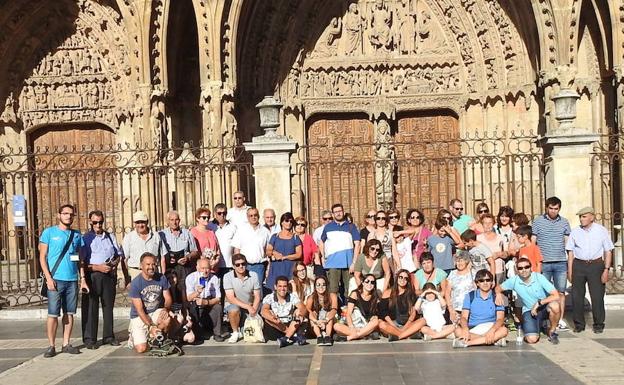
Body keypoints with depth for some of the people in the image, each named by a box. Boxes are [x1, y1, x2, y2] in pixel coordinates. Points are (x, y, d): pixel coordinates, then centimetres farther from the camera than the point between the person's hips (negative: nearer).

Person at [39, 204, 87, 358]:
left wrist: (83, 279, 8)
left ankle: (66, 344, 13)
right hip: (55, 280, -4)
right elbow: (42, 257, -1)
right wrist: (48, 278, -10)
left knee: (69, 313, 6)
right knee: (53, 314, -3)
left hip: (72, 280, 4)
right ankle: (51, 346, 4)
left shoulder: (77, 235, 13)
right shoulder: (49, 232, 3)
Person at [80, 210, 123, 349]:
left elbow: (119, 254, 21)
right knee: (91, 308, -3)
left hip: (109, 276, 4)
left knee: (108, 306, 10)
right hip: (92, 276, -4)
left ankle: (108, 336, 19)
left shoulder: (110, 237, 14)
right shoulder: (85, 239, -1)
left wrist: (115, 262, 0)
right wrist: (98, 267, -15)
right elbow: (81, 262, -7)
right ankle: (89, 339, 3)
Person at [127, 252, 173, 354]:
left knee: (167, 319, -32)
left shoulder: (161, 278, -4)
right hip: (139, 317, -3)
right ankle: (134, 336, 19)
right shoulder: (135, 283, -16)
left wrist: (166, 308, -23)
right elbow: (139, 309, -17)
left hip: (156, 312, 3)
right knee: (141, 349, -17)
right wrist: (150, 326, -26)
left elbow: (168, 298, 1)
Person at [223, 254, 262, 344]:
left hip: (250, 307, 3)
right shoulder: (227, 276, -13)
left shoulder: (254, 275, -5)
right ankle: (236, 332, -10)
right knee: (234, 309, -37)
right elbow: (231, 298, -18)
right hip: (233, 306, -3)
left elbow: (257, 296, 0)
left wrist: (253, 309, -19)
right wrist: (248, 307, -27)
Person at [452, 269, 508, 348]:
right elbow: (464, 317, -4)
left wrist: (492, 330, -30)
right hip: (472, 330, 0)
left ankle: (467, 342, -36)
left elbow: (500, 319, -7)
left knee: (503, 330, -32)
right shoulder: (470, 296, 5)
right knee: (458, 331, -31)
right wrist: (465, 329, -28)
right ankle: (495, 340, -29)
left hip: (491, 329, 0)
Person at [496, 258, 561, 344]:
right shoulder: (514, 281, -11)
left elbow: (556, 296, -25)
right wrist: (498, 293, -17)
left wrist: (539, 303, -28)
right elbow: (498, 287, 6)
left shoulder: (539, 277, -19)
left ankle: (552, 331, -7)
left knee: (554, 305, -38)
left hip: (544, 307, -1)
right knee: (532, 339, -22)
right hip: (529, 310, 1)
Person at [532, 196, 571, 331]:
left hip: (561, 263, 2)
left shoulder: (564, 222, 8)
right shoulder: (538, 221, 2)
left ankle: (561, 320, 11)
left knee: (561, 292, 4)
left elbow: (568, 243, 11)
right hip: (543, 263, -2)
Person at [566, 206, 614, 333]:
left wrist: (606, 270, -6)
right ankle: (579, 324, 15)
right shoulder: (575, 232, 5)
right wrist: (570, 271, 3)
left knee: (597, 296, -1)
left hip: (596, 265, -2)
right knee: (576, 296, 3)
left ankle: (598, 325, 14)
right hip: (578, 265, 2)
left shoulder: (601, 230, 0)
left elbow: (608, 251, 1)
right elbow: (570, 252, 8)